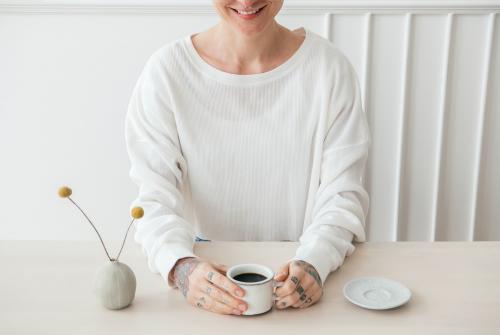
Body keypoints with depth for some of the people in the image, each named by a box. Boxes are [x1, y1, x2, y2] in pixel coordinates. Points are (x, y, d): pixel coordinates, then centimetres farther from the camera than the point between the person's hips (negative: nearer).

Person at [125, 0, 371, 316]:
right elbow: (156, 195, -10)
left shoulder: (330, 67, -6)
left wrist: (314, 261, -26)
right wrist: (181, 266, -30)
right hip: (208, 264, 0)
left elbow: (342, 192, -7)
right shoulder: (166, 69, -8)